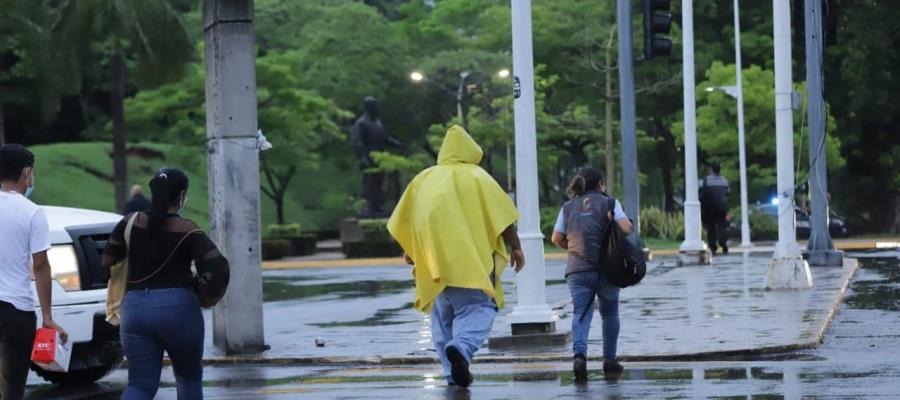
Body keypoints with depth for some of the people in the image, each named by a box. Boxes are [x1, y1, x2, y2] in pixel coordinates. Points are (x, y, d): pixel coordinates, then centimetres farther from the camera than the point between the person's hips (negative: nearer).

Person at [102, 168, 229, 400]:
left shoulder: (130, 224, 3)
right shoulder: (187, 232, -8)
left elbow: (107, 261, 7)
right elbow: (218, 267, -17)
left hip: (134, 308, 3)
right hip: (177, 307, -3)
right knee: (189, 378, 18)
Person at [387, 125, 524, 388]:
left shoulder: (424, 179, 15)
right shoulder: (476, 176, 5)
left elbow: (401, 222, 18)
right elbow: (503, 215, -5)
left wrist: (410, 250, 33)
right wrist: (515, 248, 1)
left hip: (435, 261, 4)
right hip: (471, 259, -4)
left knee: (443, 317, 13)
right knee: (477, 309, -4)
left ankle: (453, 372, 6)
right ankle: (462, 347, -32)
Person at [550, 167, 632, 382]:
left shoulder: (568, 207, 10)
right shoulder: (608, 202, 2)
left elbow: (556, 239, 10)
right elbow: (626, 228, -10)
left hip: (577, 268, 1)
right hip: (606, 267, -1)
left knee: (581, 313, -4)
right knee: (610, 312, 15)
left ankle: (579, 353, -29)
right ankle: (609, 360, 18)